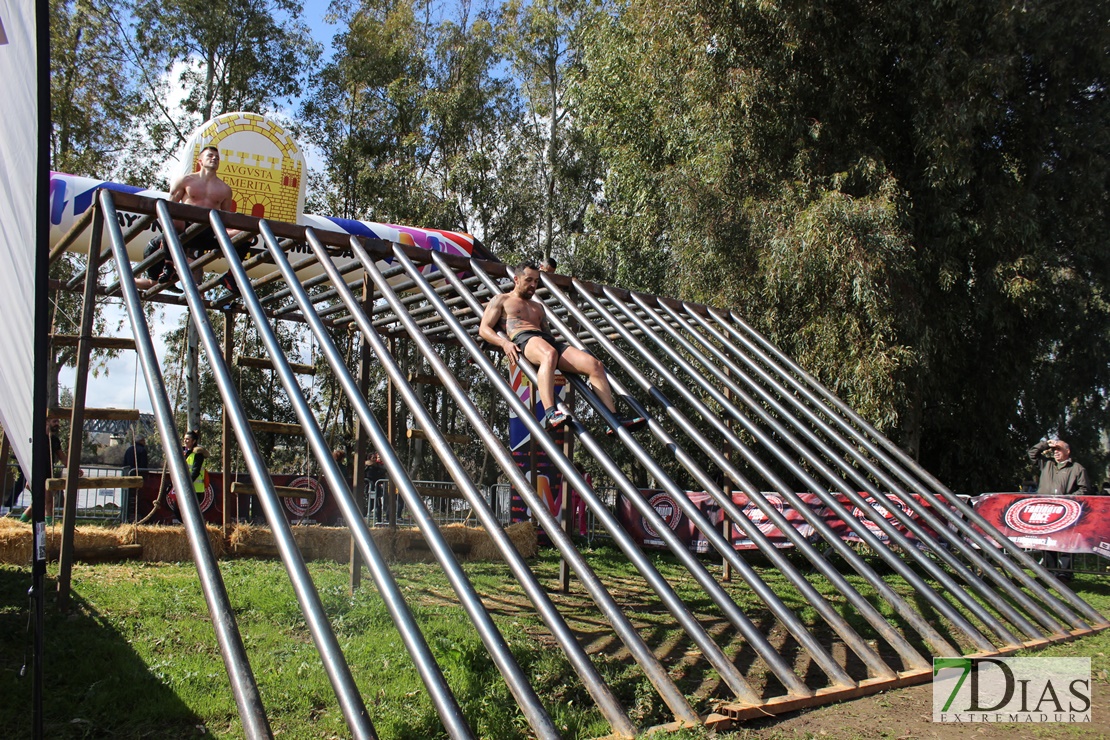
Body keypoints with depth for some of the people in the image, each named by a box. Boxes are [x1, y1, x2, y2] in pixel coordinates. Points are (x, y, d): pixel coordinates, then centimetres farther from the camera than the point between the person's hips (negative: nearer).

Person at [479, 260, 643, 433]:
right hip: (522, 339, -6)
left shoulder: (538, 306, 38)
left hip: (548, 340, 6)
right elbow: (484, 329, 8)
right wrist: (504, 342, -12)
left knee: (594, 364, -17)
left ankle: (615, 419, -21)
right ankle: (550, 414, -61)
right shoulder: (501, 300, 20)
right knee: (549, 354, -44)